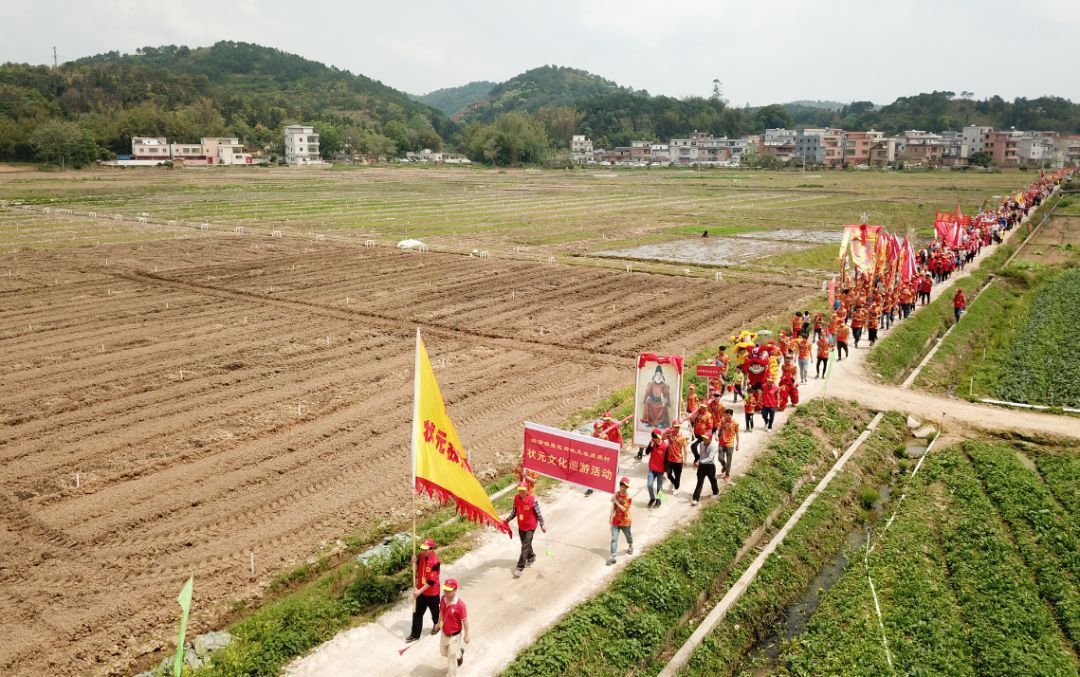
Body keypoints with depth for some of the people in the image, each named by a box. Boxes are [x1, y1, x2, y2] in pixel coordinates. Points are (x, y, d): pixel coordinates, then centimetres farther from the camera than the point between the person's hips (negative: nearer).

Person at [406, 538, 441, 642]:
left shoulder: (435, 562, -29)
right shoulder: (422, 556, -7)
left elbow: (431, 581, -28)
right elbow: (417, 569, 9)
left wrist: (420, 590, -26)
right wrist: (414, 563, -13)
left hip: (432, 593, -6)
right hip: (421, 591, 6)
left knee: (434, 610, 19)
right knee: (417, 612, 8)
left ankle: (437, 625, 46)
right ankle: (415, 634, 18)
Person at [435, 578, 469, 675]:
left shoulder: (460, 604, -32)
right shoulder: (443, 599, -14)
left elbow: (465, 620, -21)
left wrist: (466, 635, -12)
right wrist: (439, 623, 16)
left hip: (454, 635, -6)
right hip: (444, 633, 6)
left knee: (451, 657, 8)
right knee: (443, 652, 26)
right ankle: (459, 652, 54)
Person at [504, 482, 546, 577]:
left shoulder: (533, 500, -21)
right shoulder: (516, 498, -8)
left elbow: (538, 513, -12)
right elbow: (514, 511, 6)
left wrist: (542, 525, -7)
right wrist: (507, 519, -4)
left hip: (530, 527, -5)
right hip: (521, 526, 5)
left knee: (525, 546, -5)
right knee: (526, 544, 21)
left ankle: (520, 567, 0)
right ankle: (531, 557, 47)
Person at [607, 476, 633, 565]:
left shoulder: (628, 498, -19)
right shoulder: (616, 494, -5)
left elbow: (624, 509, -26)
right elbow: (613, 506, 0)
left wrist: (616, 501, -29)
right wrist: (611, 516, -5)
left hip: (625, 521, -3)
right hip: (616, 521, 3)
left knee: (628, 535, 23)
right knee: (614, 539, -4)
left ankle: (630, 546, 55)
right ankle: (613, 557, -4)